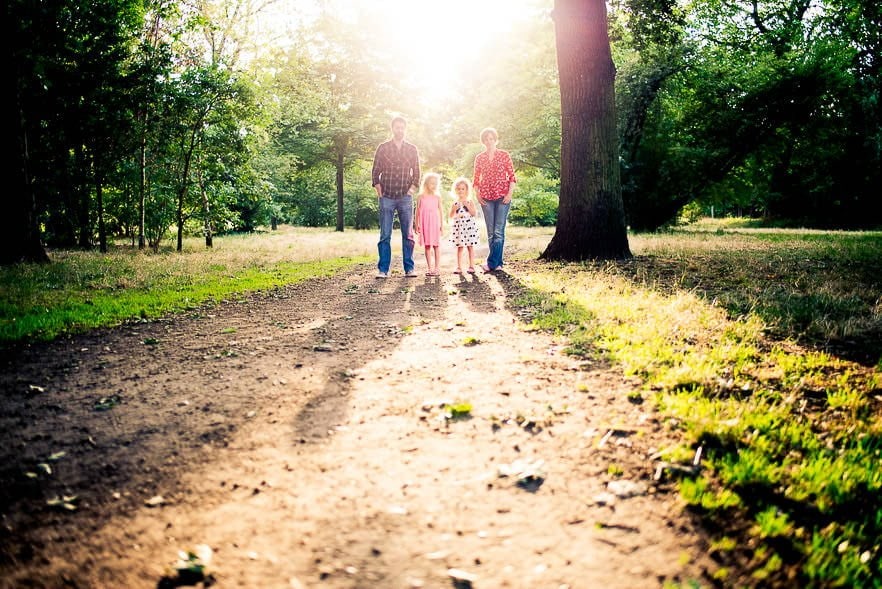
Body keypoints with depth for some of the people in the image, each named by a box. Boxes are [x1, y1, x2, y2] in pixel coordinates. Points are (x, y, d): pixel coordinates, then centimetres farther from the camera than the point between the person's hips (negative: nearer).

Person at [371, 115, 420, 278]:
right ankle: (383, 269, 2)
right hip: (387, 197, -1)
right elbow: (375, 171, 7)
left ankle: (409, 268, 8)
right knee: (385, 235, -2)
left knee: (408, 234, 2)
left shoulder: (412, 149, 10)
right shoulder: (383, 148, 6)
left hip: (405, 197, 1)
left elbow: (416, 172, 13)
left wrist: (413, 187, 1)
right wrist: (377, 187, -2)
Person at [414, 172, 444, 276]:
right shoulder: (421, 196, 5)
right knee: (427, 246, 4)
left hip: (435, 223, 0)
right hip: (425, 223, 0)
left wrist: (442, 224, 2)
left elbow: (440, 211, 7)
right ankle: (430, 268, 8)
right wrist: (417, 225, 3)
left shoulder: (437, 197, 6)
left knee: (436, 245, -1)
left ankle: (437, 268, 1)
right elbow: (418, 211, 6)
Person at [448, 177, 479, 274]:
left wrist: (468, 206, -15)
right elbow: (451, 216, 5)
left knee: (470, 246, 1)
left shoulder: (470, 201, 2)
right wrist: (454, 209, -12)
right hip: (459, 227, 2)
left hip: (469, 226, -2)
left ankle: (471, 266, 7)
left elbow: (475, 214, -5)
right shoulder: (455, 203, 8)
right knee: (459, 247, 2)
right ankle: (459, 267, 5)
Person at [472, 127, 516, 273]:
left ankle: (491, 263, -11)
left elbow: (512, 176, 2)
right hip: (486, 198, 3)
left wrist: (510, 194, -8)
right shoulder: (479, 158, 10)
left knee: (499, 231, -9)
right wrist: (477, 195, 2)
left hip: (502, 197, -3)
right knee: (491, 232, 3)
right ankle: (498, 263, 10)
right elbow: (475, 179, 14)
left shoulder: (504, 155, 3)